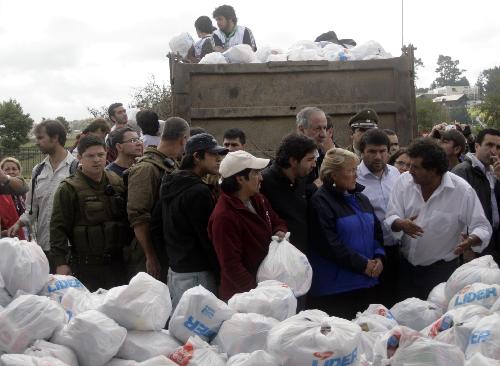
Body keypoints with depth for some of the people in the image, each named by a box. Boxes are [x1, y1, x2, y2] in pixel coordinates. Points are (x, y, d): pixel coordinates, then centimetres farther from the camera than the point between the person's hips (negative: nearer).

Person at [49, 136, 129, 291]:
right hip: (85, 265, -4)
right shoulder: (68, 189, -6)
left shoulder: (118, 183, 8)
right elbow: (58, 227, -8)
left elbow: (128, 219, 16)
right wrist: (61, 263, -13)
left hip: (117, 262, 5)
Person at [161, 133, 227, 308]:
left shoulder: (170, 184, 11)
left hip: (174, 269, 10)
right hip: (195, 273, -10)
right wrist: (222, 274, -9)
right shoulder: (199, 192, -17)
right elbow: (208, 238, -16)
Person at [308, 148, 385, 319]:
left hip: (367, 282, 7)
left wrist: (378, 258, 0)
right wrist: (362, 264, -14)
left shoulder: (360, 198, 15)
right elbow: (330, 243, -16)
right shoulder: (321, 201, -9)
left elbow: (376, 230, 18)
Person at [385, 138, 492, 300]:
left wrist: (470, 240, -33)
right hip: (406, 266, 3)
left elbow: (482, 228, -11)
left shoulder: (462, 190, -14)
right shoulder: (404, 181, -6)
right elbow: (391, 218, -6)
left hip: (441, 269, -3)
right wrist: (401, 224, -29)